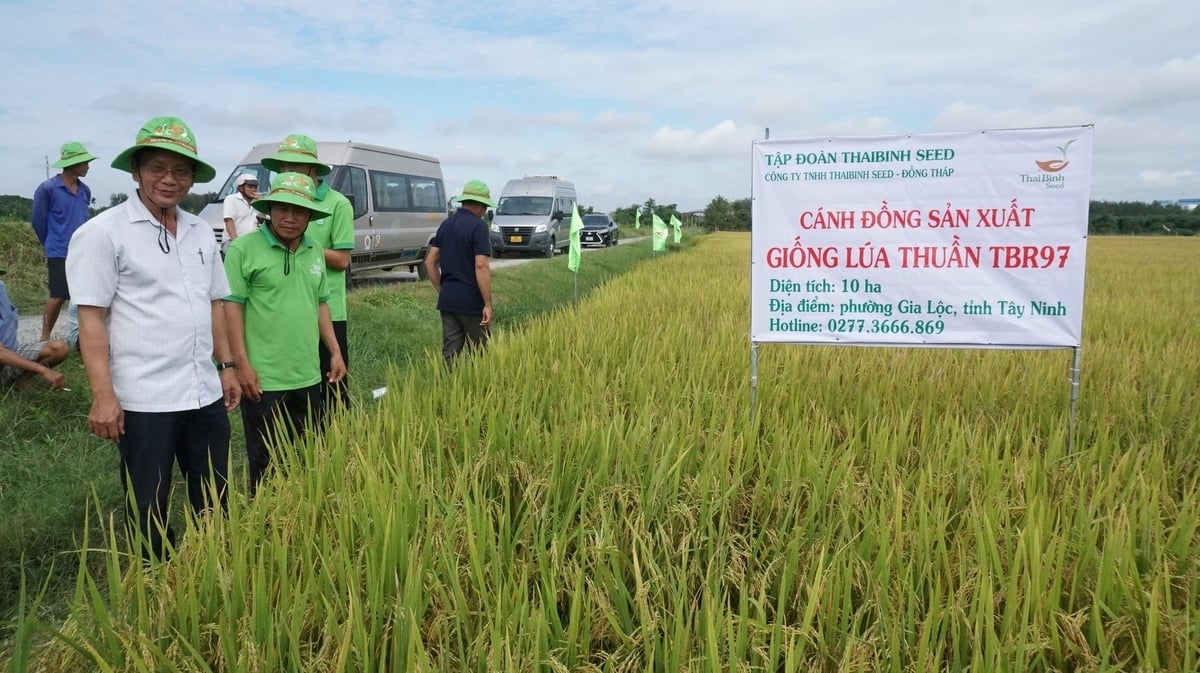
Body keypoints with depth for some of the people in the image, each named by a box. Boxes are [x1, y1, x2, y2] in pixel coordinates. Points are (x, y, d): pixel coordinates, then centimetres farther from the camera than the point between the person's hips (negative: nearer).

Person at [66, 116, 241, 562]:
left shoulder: (201, 232, 10)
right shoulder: (103, 232, -8)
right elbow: (91, 319, -10)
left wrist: (226, 366, 13)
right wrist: (103, 395, -15)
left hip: (205, 393, 6)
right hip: (144, 400, -5)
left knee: (214, 503, 16)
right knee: (148, 511, 9)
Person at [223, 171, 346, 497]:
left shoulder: (315, 252, 9)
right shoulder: (244, 248, -9)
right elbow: (232, 306, -10)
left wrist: (335, 352, 13)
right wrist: (242, 364, -14)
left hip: (308, 377, 6)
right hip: (263, 379, -6)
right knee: (268, 462, 6)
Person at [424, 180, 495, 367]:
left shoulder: (446, 224, 10)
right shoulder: (478, 226, -12)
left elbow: (430, 262, 12)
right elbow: (481, 266, -20)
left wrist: (442, 290, 18)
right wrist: (488, 304, -18)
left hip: (447, 300, 7)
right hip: (471, 301, -6)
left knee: (450, 352, 9)